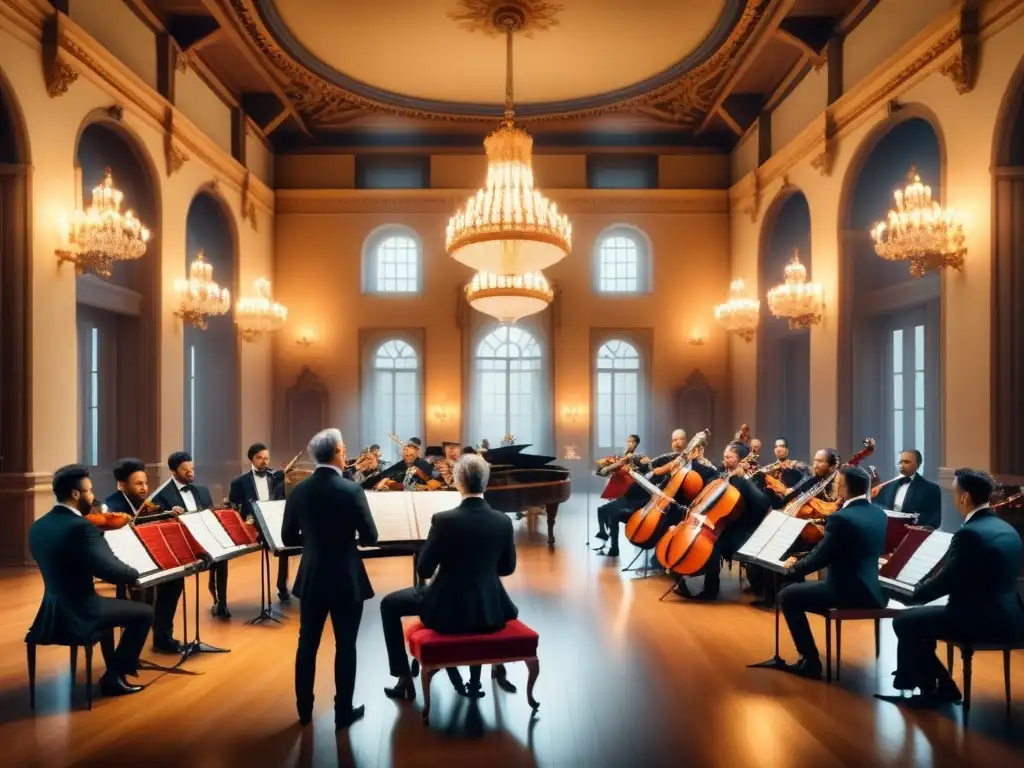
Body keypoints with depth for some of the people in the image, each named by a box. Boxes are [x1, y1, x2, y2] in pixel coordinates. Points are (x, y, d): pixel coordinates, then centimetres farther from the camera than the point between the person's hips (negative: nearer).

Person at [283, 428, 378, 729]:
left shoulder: (298, 491, -4)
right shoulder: (352, 490, -17)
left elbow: (288, 537, 2)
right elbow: (370, 538, -13)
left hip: (311, 578, 4)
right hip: (347, 580, -4)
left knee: (307, 644, 15)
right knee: (345, 646, 8)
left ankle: (304, 709, 26)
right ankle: (344, 712, 18)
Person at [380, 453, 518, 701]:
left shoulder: (443, 520, -18)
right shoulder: (503, 521, -7)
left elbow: (423, 570, -9)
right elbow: (507, 568, 7)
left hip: (447, 610, -3)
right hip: (488, 611, 4)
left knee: (389, 605, 21)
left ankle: (405, 679, 22)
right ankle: (475, 679, 42)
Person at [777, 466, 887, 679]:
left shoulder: (840, 518, -21)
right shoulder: (879, 514, 6)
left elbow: (818, 560, -16)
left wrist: (793, 567, 2)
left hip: (848, 592, -9)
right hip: (871, 590, 9)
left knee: (787, 596, 6)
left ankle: (810, 661, 4)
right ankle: (810, 657, 32)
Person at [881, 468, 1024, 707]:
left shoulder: (969, 533, -21)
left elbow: (946, 582, -16)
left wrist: (915, 592, 3)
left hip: (982, 620, -9)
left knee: (904, 622, 2)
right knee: (920, 616, 21)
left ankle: (937, 689, 15)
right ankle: (925, 681, 27)